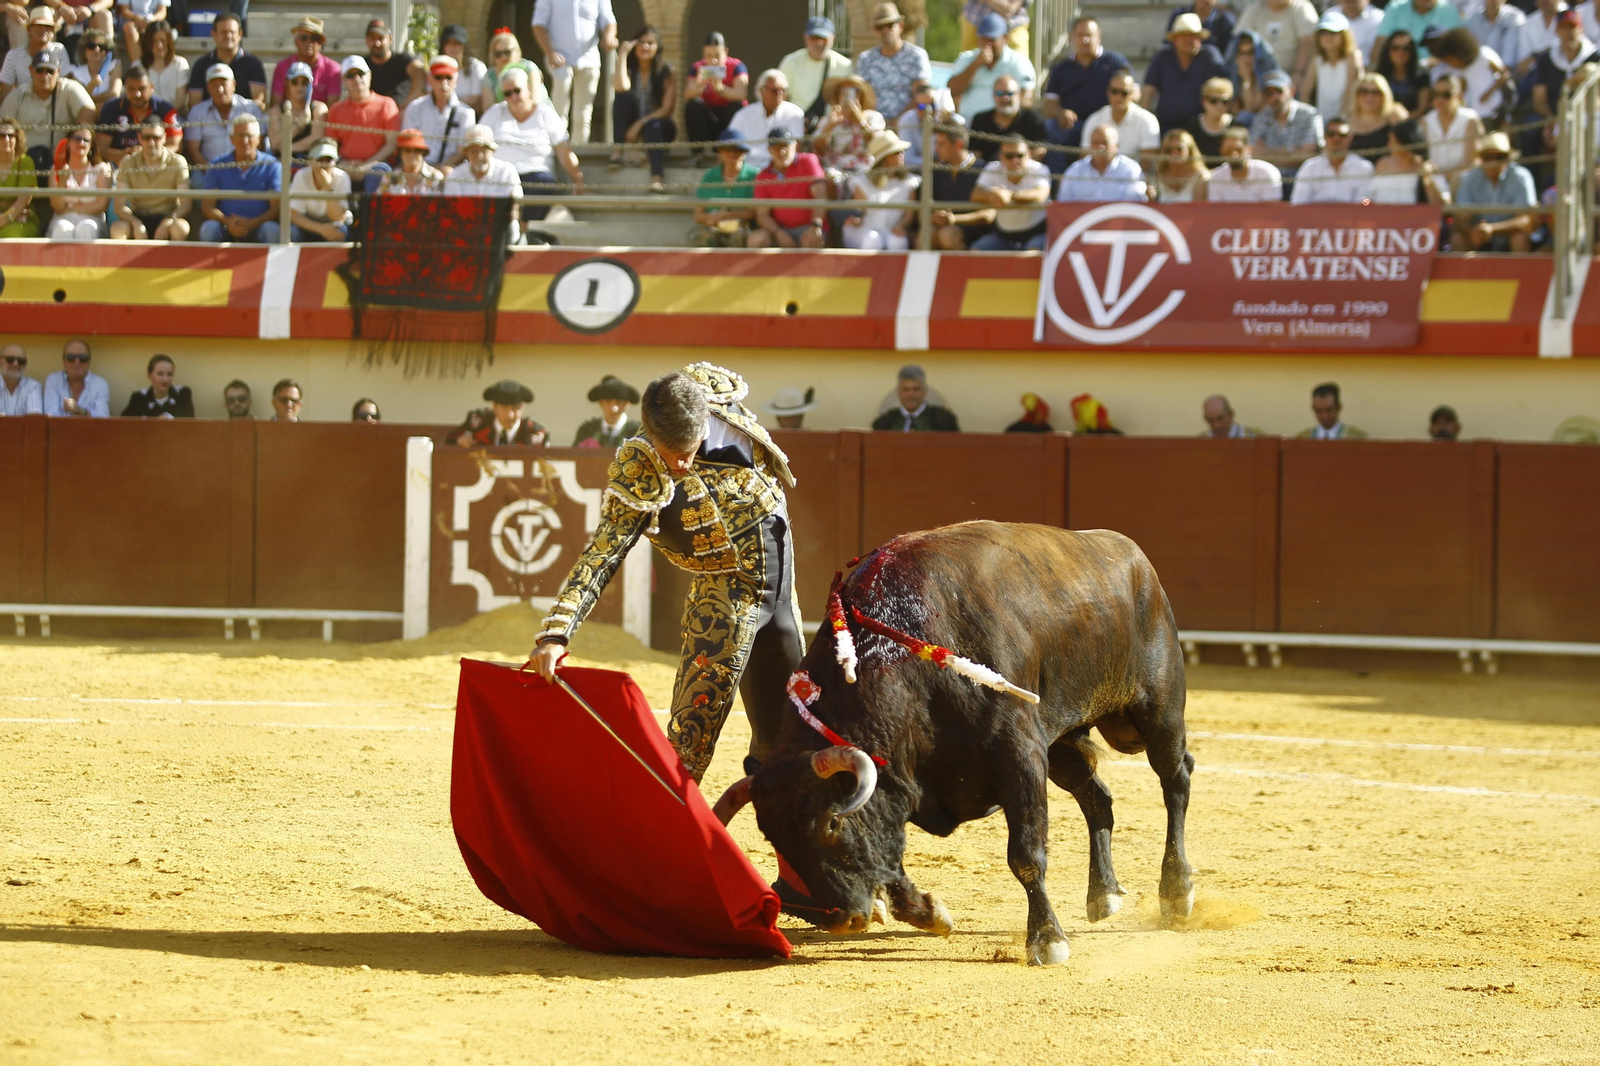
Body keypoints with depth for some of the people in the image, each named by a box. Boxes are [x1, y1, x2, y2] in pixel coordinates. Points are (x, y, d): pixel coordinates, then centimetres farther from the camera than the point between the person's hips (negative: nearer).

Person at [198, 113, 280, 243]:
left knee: (271, 230, -33)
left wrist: (252, 223, -22)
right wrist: (227, 222, -19)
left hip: (257, 227, -1)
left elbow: (277, 207, -4)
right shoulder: (218, 166, 7)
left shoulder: (271, 166, 3)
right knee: (209, 228, -30)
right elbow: (207, 205, 2)